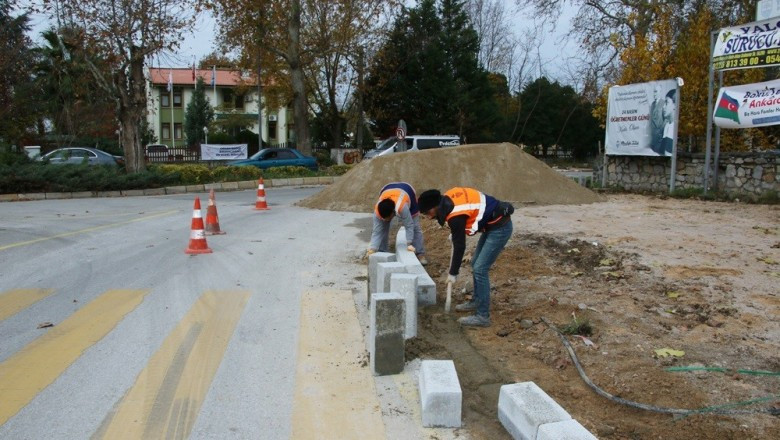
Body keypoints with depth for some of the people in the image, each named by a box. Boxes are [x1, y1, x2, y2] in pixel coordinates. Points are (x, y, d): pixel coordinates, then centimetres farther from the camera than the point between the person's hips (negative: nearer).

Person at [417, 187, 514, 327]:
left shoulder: (455, 216, -27)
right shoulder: (447, 198, -3)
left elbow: (460, 246, -18)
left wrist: (452, 273, -7)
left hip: (500, 228, -10)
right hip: (493, 224, 10)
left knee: (480, 269, -11)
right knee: (475, 264, 16)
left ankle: (482, 316, -5)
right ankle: (477, 301, 31)